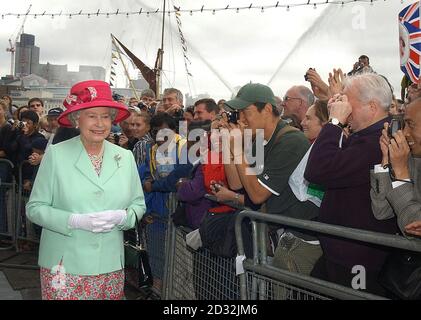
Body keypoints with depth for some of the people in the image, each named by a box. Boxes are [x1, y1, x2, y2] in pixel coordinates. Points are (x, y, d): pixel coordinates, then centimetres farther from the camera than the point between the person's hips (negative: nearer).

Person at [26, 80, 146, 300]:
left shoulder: (125, 157, 4)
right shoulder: (56, 154, -5)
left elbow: (138, 204, 9)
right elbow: (35, 208, -3)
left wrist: (122, 217, -12)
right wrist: (75, 221, -17)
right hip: (64, 266, -2)